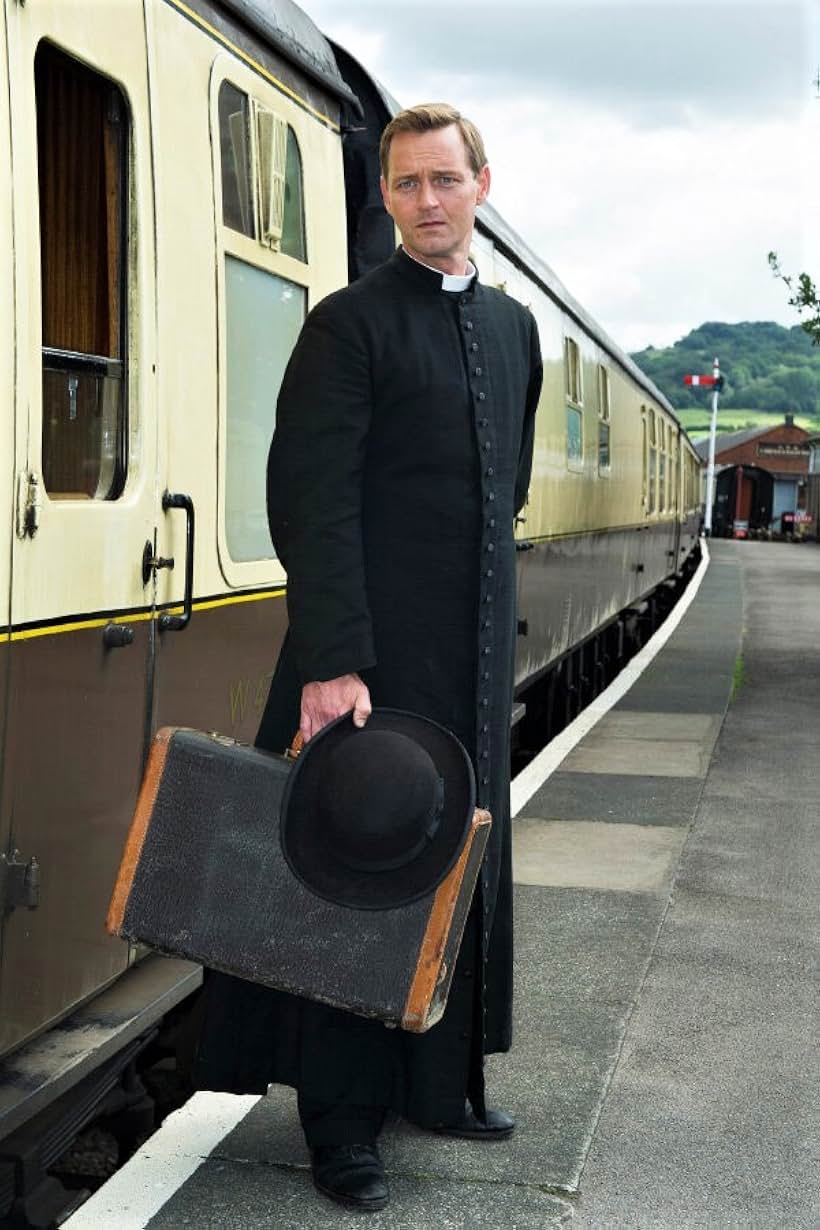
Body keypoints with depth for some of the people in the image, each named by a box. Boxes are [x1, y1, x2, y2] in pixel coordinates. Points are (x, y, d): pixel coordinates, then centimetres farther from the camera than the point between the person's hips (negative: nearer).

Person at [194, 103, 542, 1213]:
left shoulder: (514, 328, 14)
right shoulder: (351, 323, -7)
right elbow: (314, 502, -15)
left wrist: (487, 602, 18)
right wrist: (331, 661, -21)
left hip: (476, 655, 7)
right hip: (377, 652, -7)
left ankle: (441, 1079, 30)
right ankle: (342, 1119, 14)